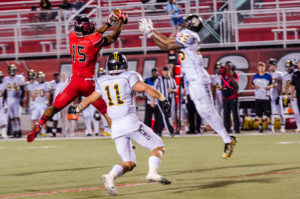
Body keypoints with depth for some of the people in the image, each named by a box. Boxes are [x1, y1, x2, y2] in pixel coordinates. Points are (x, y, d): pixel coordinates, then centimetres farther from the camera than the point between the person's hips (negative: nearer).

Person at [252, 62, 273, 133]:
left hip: (266, 96, -2)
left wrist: (269, 86, -13)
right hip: (258, 97, 2)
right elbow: (253, 84, 17)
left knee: (267, 112, -3)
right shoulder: (255, 76, 7)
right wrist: (255, 86, -5)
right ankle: (260, 126, 12)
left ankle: (269, 125, 7)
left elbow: (272, 84, 7)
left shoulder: (268, 76, 1)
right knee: (259, 112, 4)